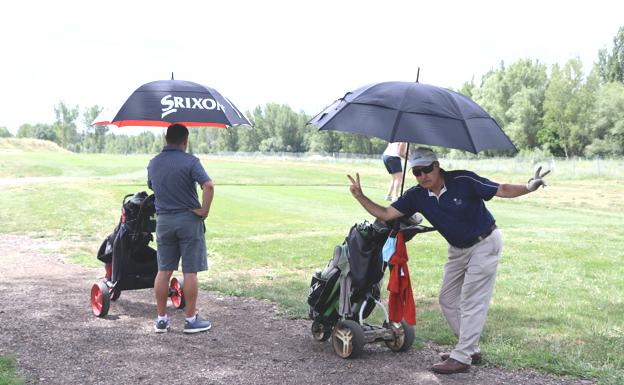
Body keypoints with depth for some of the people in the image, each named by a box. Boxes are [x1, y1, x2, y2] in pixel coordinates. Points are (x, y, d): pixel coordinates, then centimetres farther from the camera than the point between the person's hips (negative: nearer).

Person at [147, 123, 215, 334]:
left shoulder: (153, 163, 6)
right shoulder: (190, 161, -12)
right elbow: (208, 185, -24)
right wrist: (204, 210, -14)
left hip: (163, 220, 5)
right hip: (188, 220, -5)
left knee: (163, 271, 10)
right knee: (190, 272, 2)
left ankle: (161, 319, 15)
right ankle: (191, 320, 8)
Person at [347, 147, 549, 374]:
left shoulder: (464, 181, -25)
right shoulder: (416, 196, -11)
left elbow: (502, 190, -22)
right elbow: (385, 214, -11)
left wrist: (529, 187, -38)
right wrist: (360, 197, -22)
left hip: (484, 243, -7)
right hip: (458, 249, 7)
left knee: (471, 302, -8)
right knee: (448, 299, 11)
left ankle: (462, 358, -1)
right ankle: (470, 349, 24)